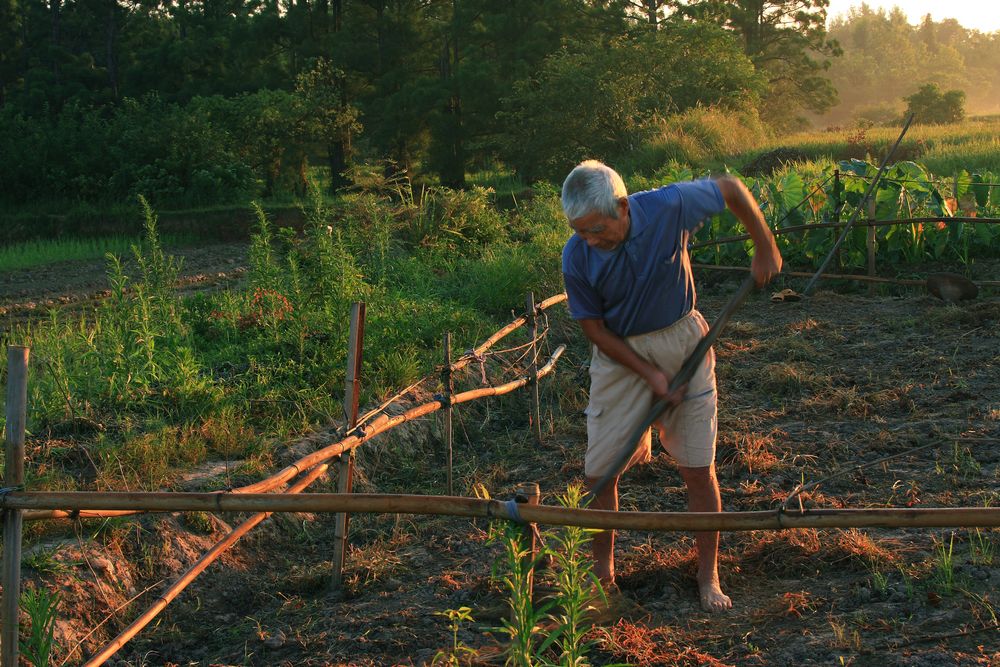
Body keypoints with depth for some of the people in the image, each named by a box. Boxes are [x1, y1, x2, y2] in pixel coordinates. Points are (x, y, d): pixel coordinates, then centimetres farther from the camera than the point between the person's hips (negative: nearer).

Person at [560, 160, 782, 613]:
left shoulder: (670, 207, -23)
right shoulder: (576, 257, -20)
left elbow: (732, 189, -5)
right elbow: (594, 328, -9)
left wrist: (765, 248, 1)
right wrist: (649, 374, -14)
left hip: (681, 341, 0)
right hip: (620, 355, 1)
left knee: (698, 470, 2)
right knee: (599, 472, 1)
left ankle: (708, 578, 17)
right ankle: (602, 568, 23)